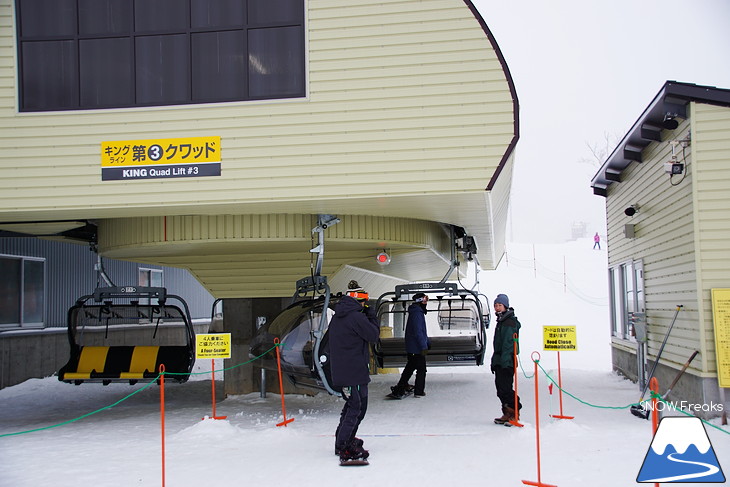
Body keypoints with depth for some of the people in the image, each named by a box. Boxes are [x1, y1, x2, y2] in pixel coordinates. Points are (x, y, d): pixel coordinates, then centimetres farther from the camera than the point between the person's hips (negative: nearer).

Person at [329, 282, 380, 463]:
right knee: (357, 407, -2)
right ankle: (344, 447, -2)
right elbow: (374, 335, -11)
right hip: (355, 371, -9)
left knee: (352, 404, 21)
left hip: (340, 371, 9)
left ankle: (343, 440, 28)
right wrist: (371, 315, 0)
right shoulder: (357, 317, -18)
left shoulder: (337, 317, 10)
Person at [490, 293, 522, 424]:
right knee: (500, 387, 10)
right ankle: (507, 413, 14)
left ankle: (513, 413, -5)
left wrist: (504, 360, -26)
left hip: (507, 361, -10)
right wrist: (494, 361, 24)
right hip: (500, 361, 10)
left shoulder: (510, 322, -11)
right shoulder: (501, 321, 20)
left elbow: (508, 343, -20)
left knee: (505, 388, -11)